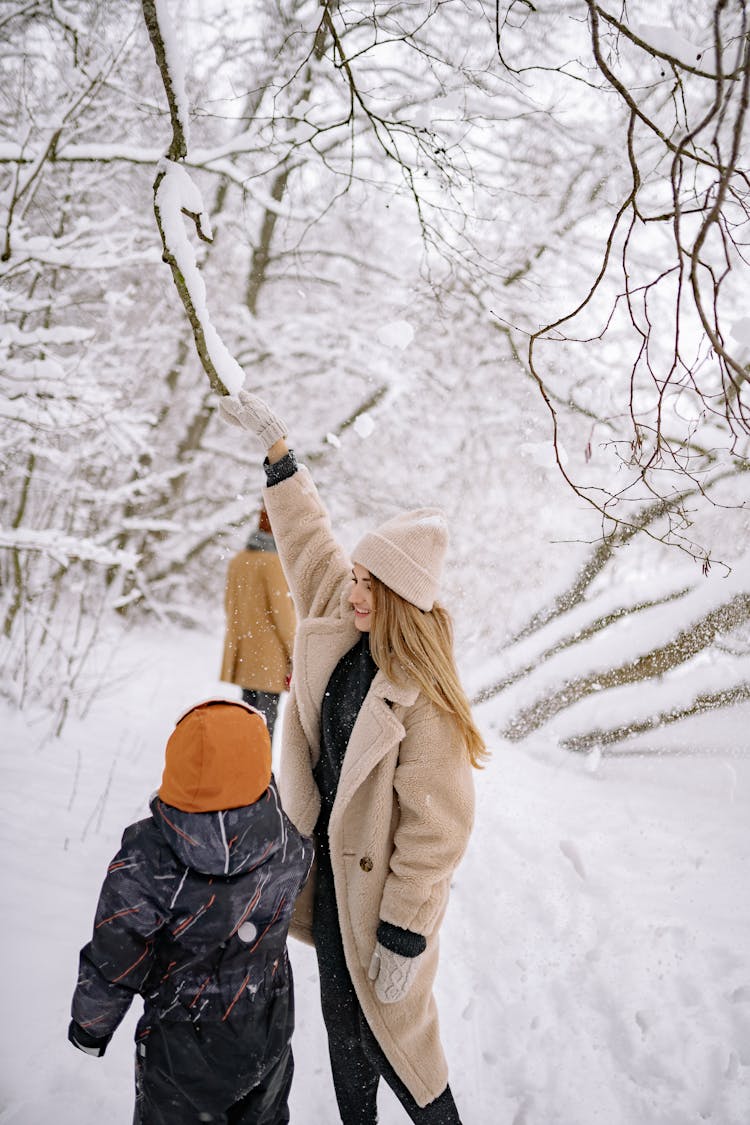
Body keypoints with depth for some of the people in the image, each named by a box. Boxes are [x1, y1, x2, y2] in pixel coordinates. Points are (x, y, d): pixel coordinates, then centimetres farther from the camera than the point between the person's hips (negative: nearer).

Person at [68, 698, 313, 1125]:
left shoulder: (143, 868, -34)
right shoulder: (288, 849, -25)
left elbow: (113, 966, -19)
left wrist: (90, 1026, 2)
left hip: (184, 1046, -3)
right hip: (270, 1031, 3)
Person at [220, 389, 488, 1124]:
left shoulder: (424, 701, -28)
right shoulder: (342, 625, -8)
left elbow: (437, 829, -23)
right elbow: (309, 538, 7)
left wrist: (403, 935, -19)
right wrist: (275, 447, 8)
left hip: (384, 879, -7)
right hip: (330, 857, 7)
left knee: (390, 1023, 10)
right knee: (341, 1016, 23)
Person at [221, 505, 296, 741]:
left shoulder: (237, 560, 6)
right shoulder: (274, 562, -17)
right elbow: (281, 610, -15)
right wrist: (294, 651, -7)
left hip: (242, 649, 7)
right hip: (270, 651, -7)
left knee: (248, 706, 18)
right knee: (267, 711, -1)